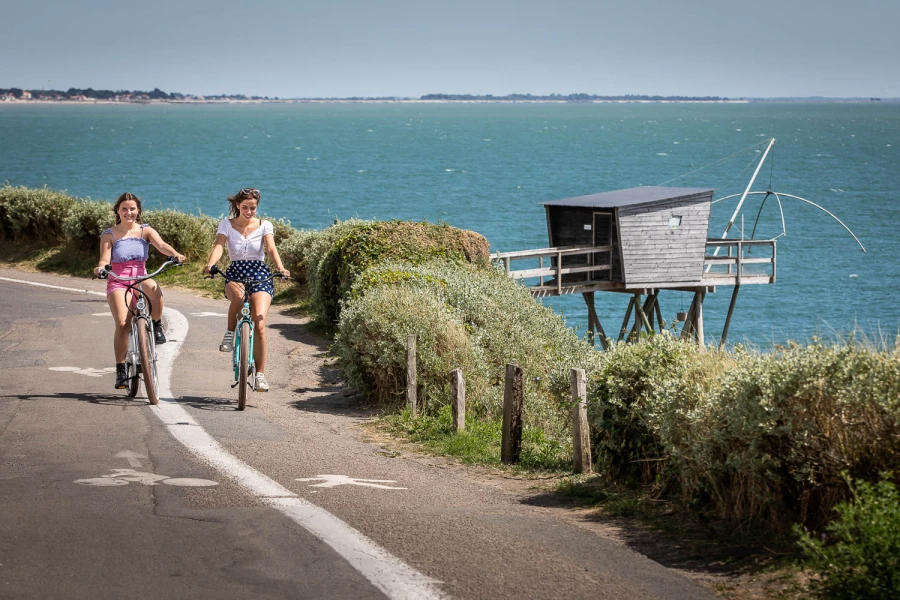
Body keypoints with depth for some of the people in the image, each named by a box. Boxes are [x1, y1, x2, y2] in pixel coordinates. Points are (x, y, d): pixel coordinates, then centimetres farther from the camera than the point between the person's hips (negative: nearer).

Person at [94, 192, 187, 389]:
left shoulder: (145, 231, 7)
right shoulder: (109, 235, 5)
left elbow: (161, 244, -10)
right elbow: (104, 259, -5)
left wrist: (175, 254, -31)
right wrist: (100, 268, -29)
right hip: (118, 282, -1)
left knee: (153, 288, -37)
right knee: (123, 323, -21)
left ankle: (157, 326, -10)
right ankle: (121, 370, -11)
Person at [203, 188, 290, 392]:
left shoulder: (264, 226, 5)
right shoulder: (227, 224, 5)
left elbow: (271, 248, -10)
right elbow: (219, 246, -11)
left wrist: (280, 267, -30)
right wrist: (210, 264, -33)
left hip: (260, 276, 0)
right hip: (234, 275, 0)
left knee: (259, 325, -16)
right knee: (238, 295, -39)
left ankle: (260, 374, -7)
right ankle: (230, 333, -14)